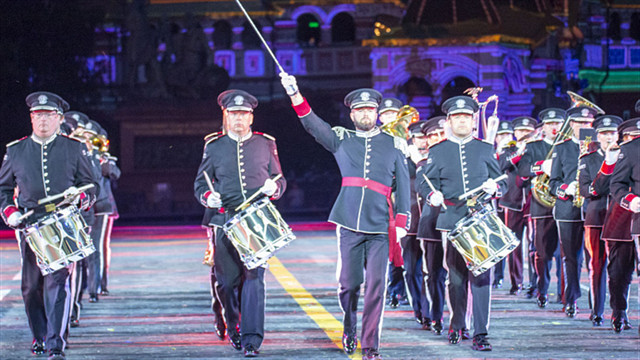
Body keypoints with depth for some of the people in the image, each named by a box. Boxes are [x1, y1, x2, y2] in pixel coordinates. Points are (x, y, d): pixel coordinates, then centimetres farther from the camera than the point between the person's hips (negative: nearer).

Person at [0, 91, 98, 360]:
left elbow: (90, 186, 10)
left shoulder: (75, 149, 6)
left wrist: (80, 196, -12)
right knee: (31, 286, 6)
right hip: (30, 228, 2)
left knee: (57, 282, -14)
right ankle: (39, 337, 27)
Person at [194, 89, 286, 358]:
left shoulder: (266, 144, 10)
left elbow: (280, 180, 16)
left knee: (254, 278, -11)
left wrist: (274, 188, -8)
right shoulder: (214, 147, 9)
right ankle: (234, 327, 29)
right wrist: (208, 197, -8)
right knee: (227, 281, 4)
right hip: (226, 222, 1)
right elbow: (200, 183, 14)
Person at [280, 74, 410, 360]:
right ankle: (349, 328, 31)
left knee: (376, 285, -8)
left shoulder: (393, 144, 12)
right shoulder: (341, 140, 12)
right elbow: (312, 124, -1)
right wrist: (294, 94, -15)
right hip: (348, 223, 0)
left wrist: (402, 221, 0)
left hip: (380, 226, 0)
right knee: (348, 282, 3)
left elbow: (403, 184, 10)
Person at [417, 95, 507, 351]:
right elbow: (423, 181, 10)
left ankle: (480, 333, -8)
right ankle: (456, 325, 24)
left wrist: (494, 187, -9)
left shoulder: (486, 150, 11)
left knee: (481, 276, -8)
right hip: (452, 221, 0)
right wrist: (432, 194, -11)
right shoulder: (437, 152, 9)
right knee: (456, 276, 4)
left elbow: (502, 182, 15)